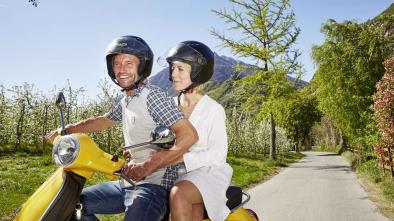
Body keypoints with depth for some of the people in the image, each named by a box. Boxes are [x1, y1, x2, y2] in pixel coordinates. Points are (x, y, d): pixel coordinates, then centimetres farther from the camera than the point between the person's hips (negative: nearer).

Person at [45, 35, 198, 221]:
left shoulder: (153, 96, -16)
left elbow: (189, 135, -27)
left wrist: (147, 167, -35)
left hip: (154, 184, -9)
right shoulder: (126, 101, 12)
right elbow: (104, 120, 29)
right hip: (129, 182, 9)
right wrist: (65, 130, 22)